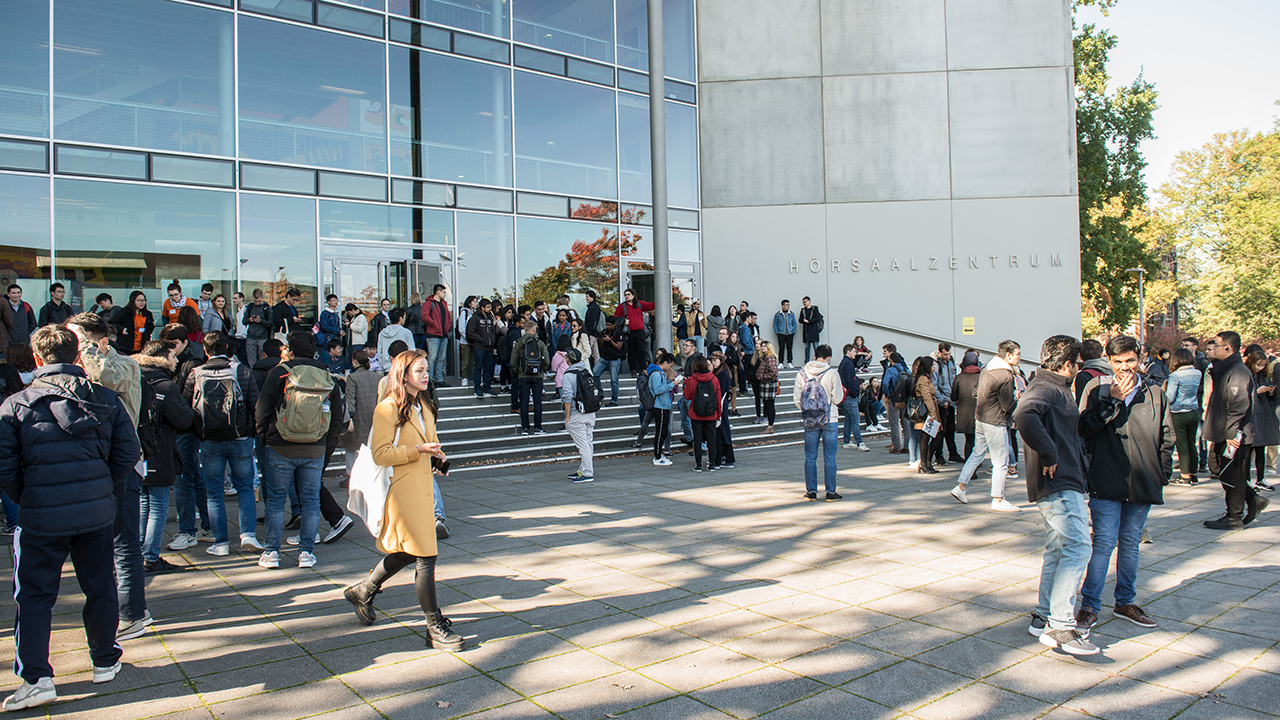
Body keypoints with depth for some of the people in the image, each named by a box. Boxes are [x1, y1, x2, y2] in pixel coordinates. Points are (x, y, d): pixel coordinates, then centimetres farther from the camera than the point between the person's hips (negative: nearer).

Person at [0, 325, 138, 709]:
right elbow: (128, 453, 1)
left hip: (41, 517, -2)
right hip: (98, 512, 2)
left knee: (34, 596, 10)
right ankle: (105, 662, 28)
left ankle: (36, 678, 8)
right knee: (100, 589, 15)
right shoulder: (107, 399, 2)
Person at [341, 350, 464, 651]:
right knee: (425, 557, -8)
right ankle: (435, 627, 1)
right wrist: (417, 450, -22)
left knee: (408, 552, 19)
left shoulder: (425, 406, 15)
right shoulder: (388, 408, -11)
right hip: (402, 492, -9)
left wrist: (434, 454, 8)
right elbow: (380, 454, -15)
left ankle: (363, 591, 41)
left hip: (422, 488, 9)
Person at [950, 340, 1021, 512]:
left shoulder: (986, 370, 8)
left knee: (977, 453, 20)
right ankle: (998, 500, 7)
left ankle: (960, 487, 21)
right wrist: (1017, 397, 1)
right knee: (1001, 462, 1)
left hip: (980, 418, 9)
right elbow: (1008, 406, -19)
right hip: (995, 423, -9)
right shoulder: (1005, 376, -20)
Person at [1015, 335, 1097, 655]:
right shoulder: (1044, 389, -15)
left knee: (1058, 550, 14)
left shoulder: (1058, 389, 20)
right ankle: (1060, 627, -13)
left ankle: (1044, 617, 22)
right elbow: (1024, 414, -37)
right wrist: (1048, 453, -30)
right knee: (1078, 548, -14)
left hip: (1066, 482, 11)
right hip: (1059, 484, -11)